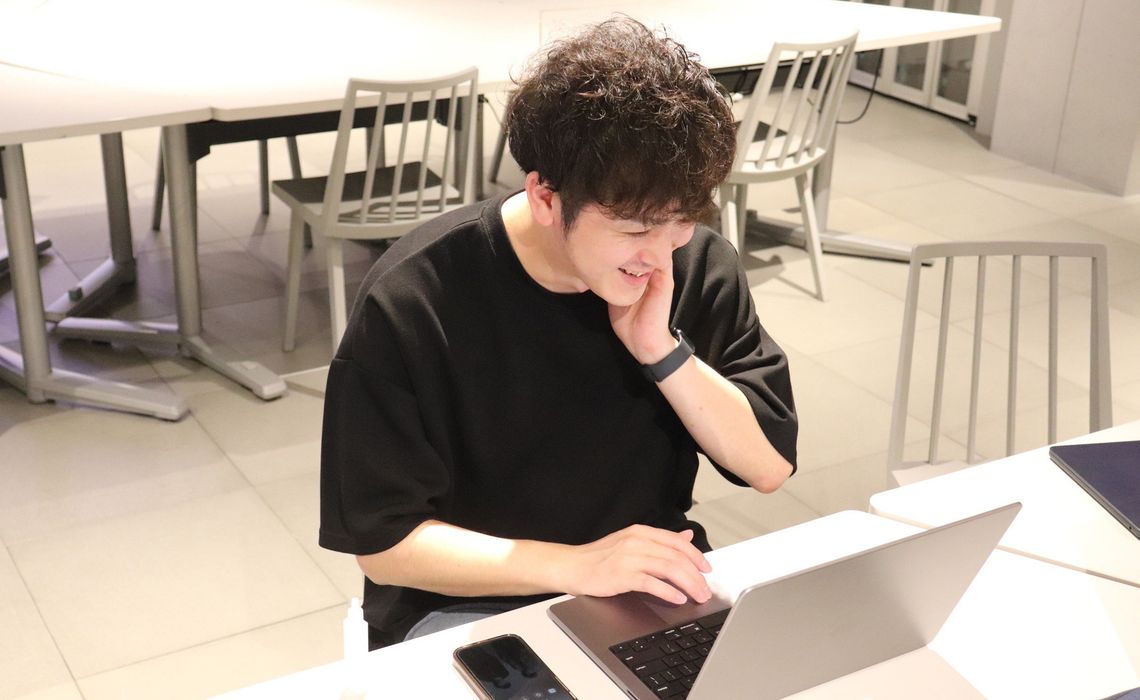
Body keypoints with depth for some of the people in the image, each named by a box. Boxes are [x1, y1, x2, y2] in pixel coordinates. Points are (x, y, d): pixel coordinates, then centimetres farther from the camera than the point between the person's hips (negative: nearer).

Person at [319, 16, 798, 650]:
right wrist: (575, 564, -28)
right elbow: (384, 543, -16)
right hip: (470, 607, -2)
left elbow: (771, 463, -5)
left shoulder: (699, 263, -8)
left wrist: (661, 349, -20)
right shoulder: (412, 301, -20)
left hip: (654, 584, 3)